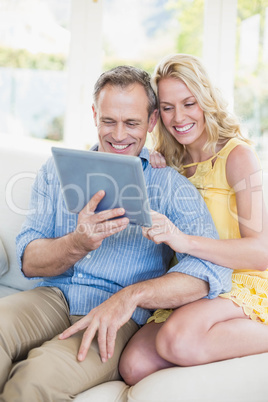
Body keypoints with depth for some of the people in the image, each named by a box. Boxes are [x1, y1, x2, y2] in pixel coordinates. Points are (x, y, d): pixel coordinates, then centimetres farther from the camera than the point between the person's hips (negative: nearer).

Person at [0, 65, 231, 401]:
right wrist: (77, 244, -19)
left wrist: (130, 296, -24)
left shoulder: (171, 185, 6)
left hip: (119, 320, -3)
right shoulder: (57, 170, 14)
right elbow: (29, 261, 4)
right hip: (51, 298, 4)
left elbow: (214, 267, -10)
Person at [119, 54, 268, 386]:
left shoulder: (237, 155, -5)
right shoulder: (172, 162, 13)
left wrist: (183, 240, -33)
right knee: (134, 366, -23)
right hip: (190, 288, 5)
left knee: (178, 340, -36)